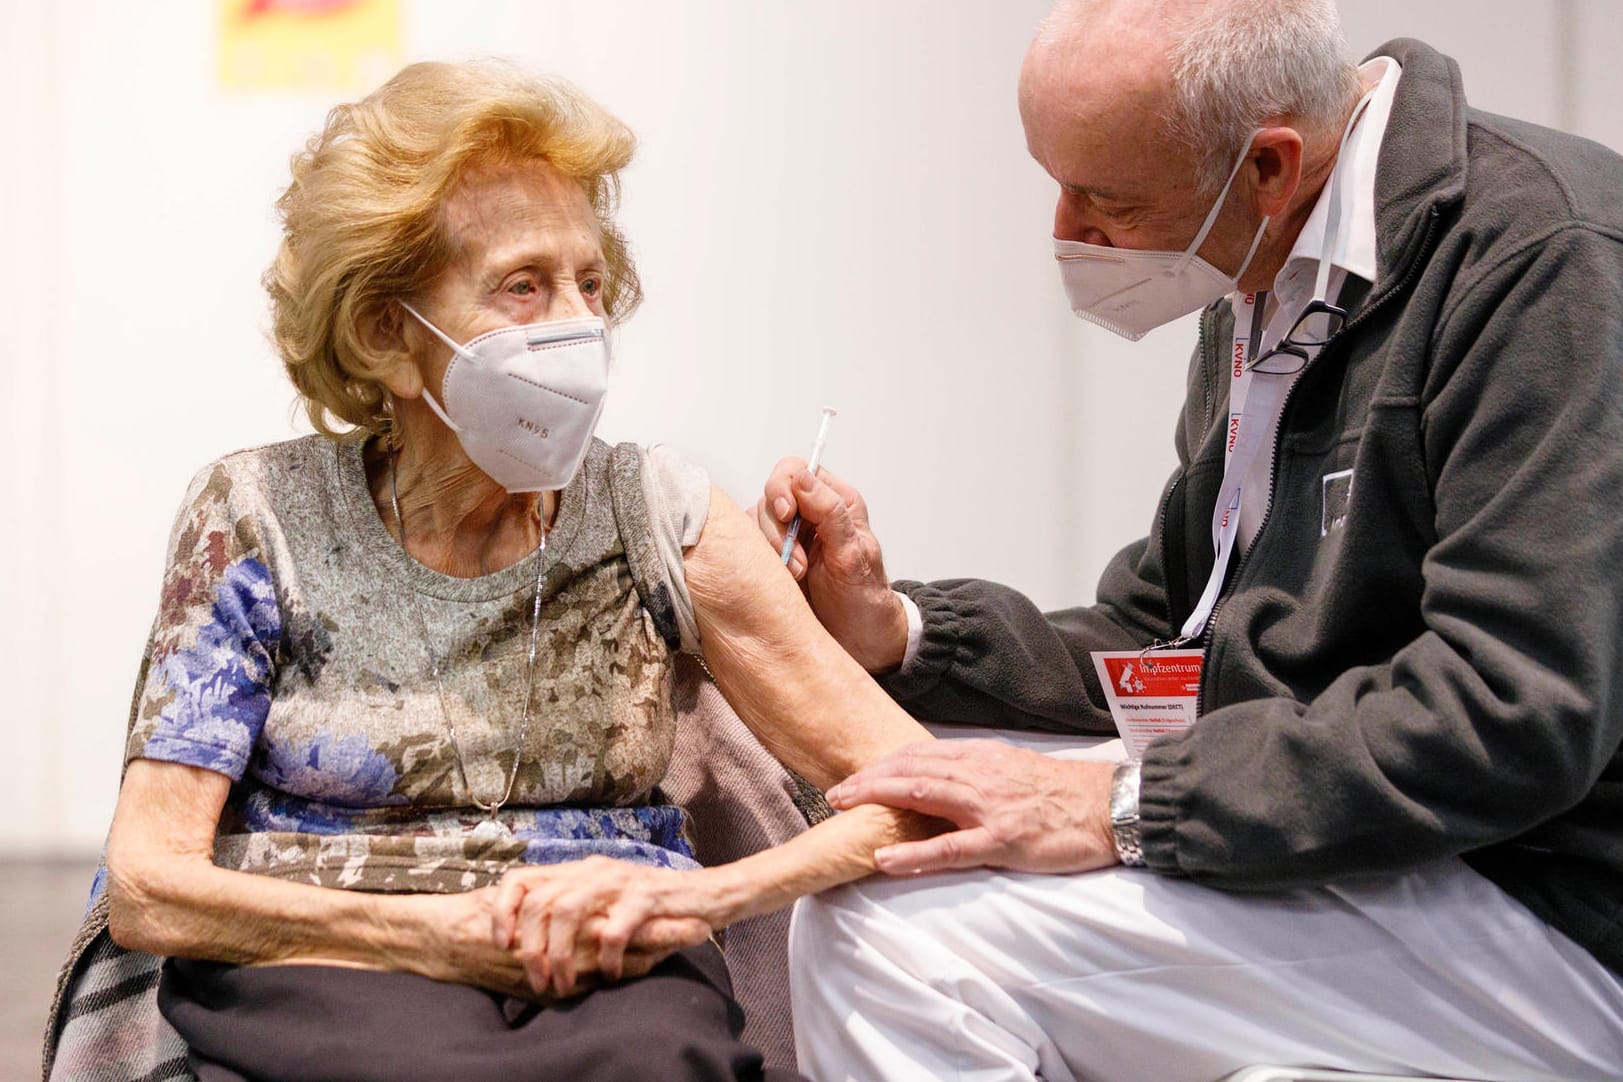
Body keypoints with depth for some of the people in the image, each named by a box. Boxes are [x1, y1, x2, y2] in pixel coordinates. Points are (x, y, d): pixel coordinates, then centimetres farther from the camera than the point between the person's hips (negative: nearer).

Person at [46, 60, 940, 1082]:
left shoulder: (658, 513, 7)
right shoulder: (259, 519, 4)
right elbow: (148, 887, -2)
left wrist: (696, 897, -15)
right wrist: (454, 932, -14)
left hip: (613, 986, 1)